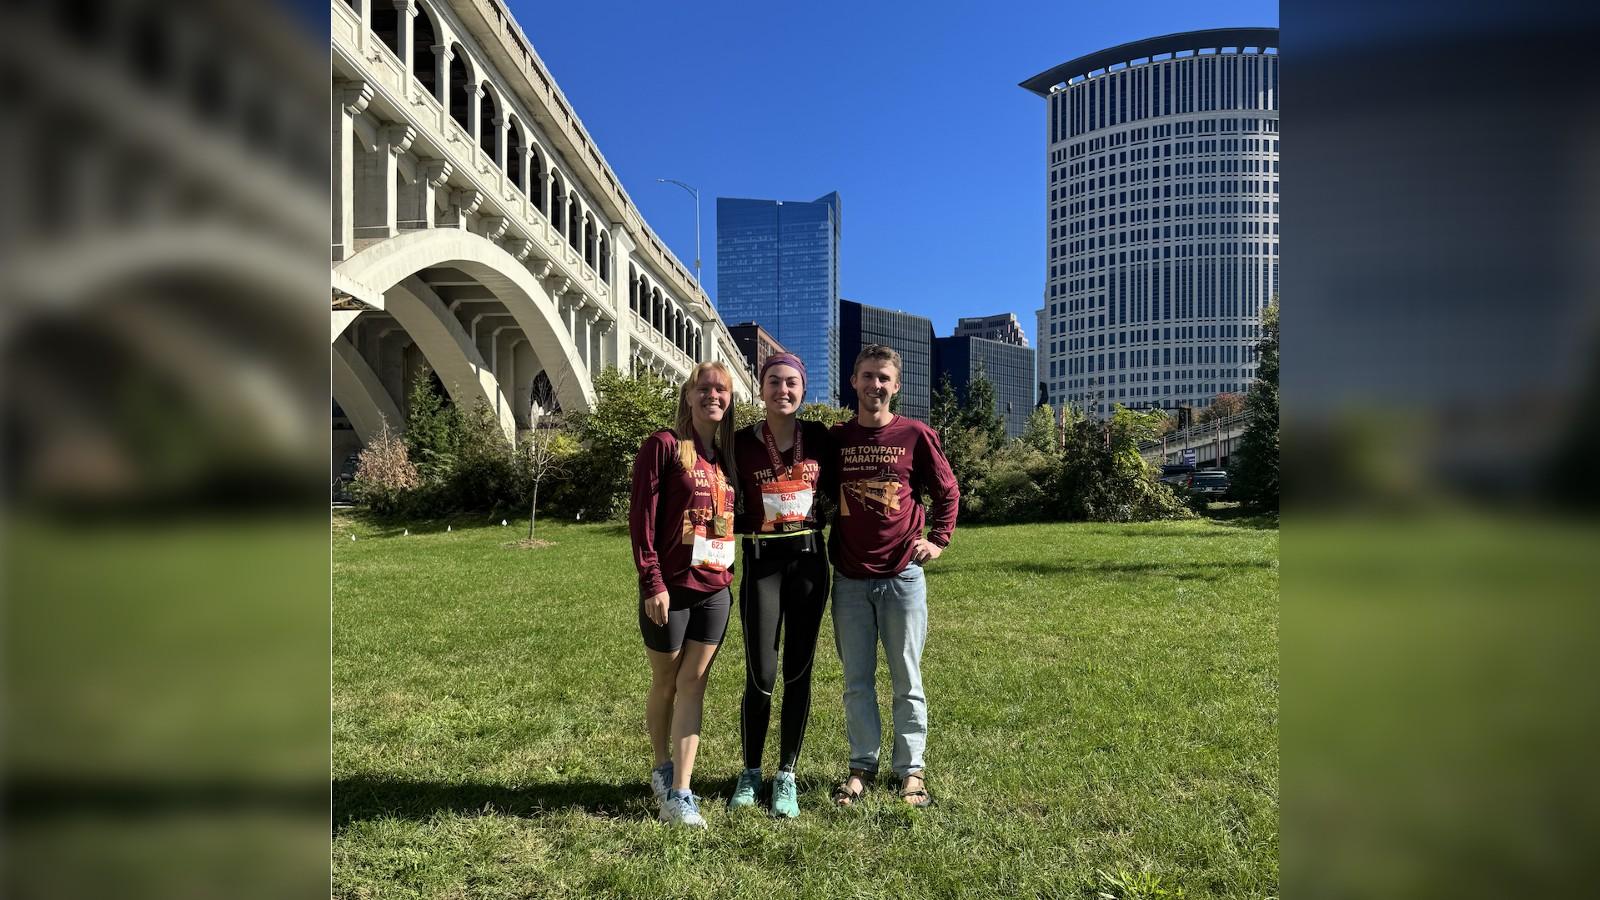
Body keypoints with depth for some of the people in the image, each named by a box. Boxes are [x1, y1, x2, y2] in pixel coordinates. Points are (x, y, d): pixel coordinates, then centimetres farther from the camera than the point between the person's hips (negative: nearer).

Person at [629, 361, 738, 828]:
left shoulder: (728, 454, 10)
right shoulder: (663, 445, -7)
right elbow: (642, 517, -11)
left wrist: (730, 571, 8)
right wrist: (652, 582, -15)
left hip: (715, 588, 4)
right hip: (669, 587, -4)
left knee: (693, 683, 3)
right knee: (665, 683, 10)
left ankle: (679, 794, 6)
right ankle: (662, 768, 33)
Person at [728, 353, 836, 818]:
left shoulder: (818, 437, 3)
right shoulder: (741, 442, -1)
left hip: (808, 559, 2)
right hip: (762, 562, -2)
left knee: (798, 671, 6)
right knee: (761, 675, -3)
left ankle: (787, 775, 20)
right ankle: (750, 772, 19)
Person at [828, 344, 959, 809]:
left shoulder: (915, 434, -2)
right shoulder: (835, 438, 5)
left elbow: (947, 491, 8)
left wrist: (938, 540, -1)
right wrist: (822, 546, 7)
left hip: (903, 576, -2)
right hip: (850, 579, 2)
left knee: (907, 679, 7)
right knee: (856, 679, 9)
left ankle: (911, 769, 19)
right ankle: (862, 766, 22)